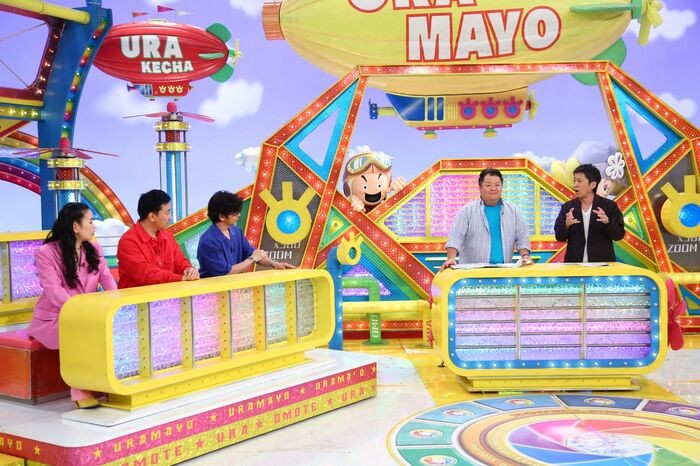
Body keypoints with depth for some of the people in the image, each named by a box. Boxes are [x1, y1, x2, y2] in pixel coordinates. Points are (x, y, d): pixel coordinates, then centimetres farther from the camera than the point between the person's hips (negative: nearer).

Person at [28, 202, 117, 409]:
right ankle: (81, 391, -25)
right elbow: (54, 291, -22)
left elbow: (107, 280, -4)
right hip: (54, 318, -4)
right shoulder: (46, 253, -11)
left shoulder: (94, 250, 7)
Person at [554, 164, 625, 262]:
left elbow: (619, 235, -3)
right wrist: (566, 225, -18)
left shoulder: (609, 206, 1)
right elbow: (559, 237, 2)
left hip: (602, 264, -1)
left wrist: (607, 222, -21)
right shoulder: (567, 207, 6)